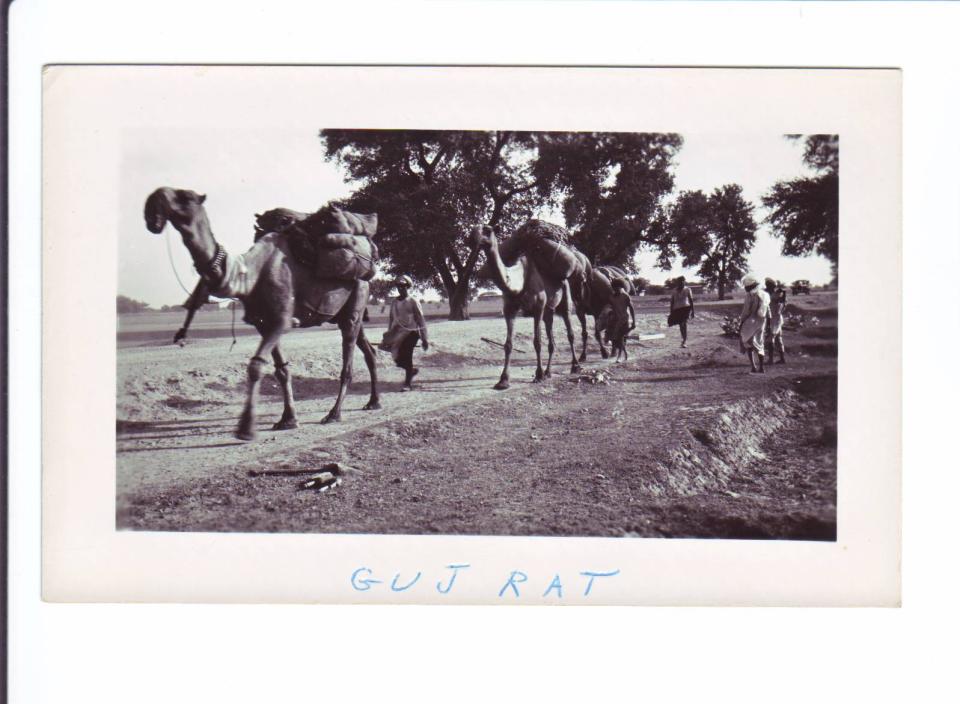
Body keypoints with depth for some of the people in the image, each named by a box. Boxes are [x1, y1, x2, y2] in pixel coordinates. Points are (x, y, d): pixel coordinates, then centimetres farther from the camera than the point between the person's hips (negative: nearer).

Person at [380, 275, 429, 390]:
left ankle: (408, 382, 2)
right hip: (398, 333, 5)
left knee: (406, 357, -11)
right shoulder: (394, 303, 11)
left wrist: (424, 339, -8)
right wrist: (389, 335, 18)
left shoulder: (413, 302, -4)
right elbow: (392, 320, 18)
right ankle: (412, 370, 30)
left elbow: (420, 320, -5)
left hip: (411, 332, -5)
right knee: (398, 358, 0)